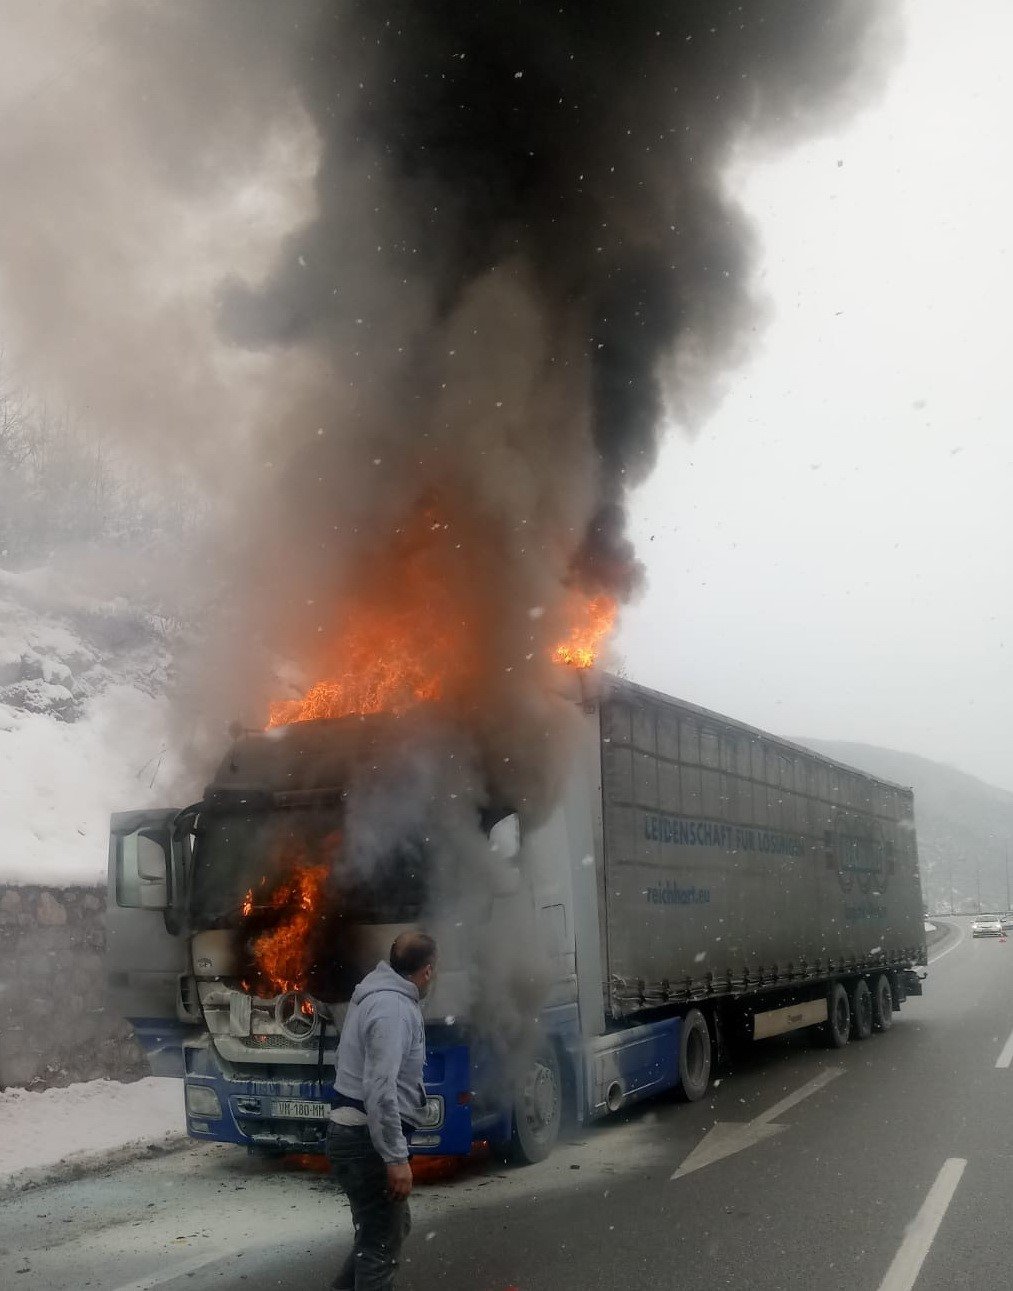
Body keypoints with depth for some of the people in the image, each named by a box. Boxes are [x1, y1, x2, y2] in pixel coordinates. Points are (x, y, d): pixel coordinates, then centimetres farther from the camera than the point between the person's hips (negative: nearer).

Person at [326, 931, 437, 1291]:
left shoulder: (381, 994, 12)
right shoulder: (393, 1007, -21)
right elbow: (380, 1089, -28)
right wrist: (396, 1158, -27)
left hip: (354, 1131, 10)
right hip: (367, 1139, -10)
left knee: (393, 1226, 22)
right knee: (382, 1243, -2)